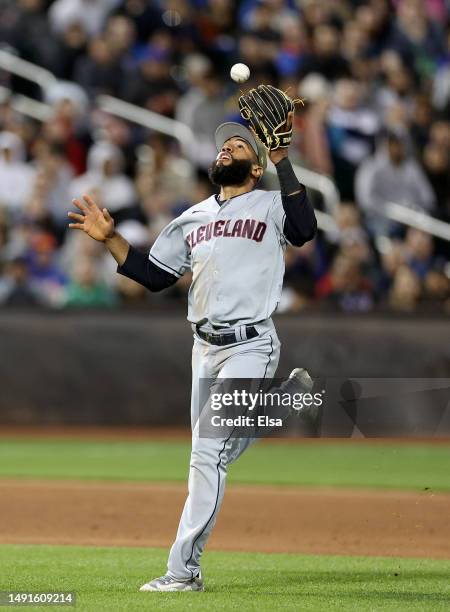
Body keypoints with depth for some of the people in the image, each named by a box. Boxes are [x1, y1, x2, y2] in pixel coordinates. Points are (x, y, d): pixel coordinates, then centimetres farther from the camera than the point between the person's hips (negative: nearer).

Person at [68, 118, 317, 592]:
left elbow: (303, 231, -22)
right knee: (216, 454, 12)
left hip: (250, 345, -7)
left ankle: (183, 569, -10)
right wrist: (110, 239, 7)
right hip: (205, 347, 7)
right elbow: (153, 275, 17)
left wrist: (283, 164, -24)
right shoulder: (192, 219, 17)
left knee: (208, 454, -13)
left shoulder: (271, 206, 0)